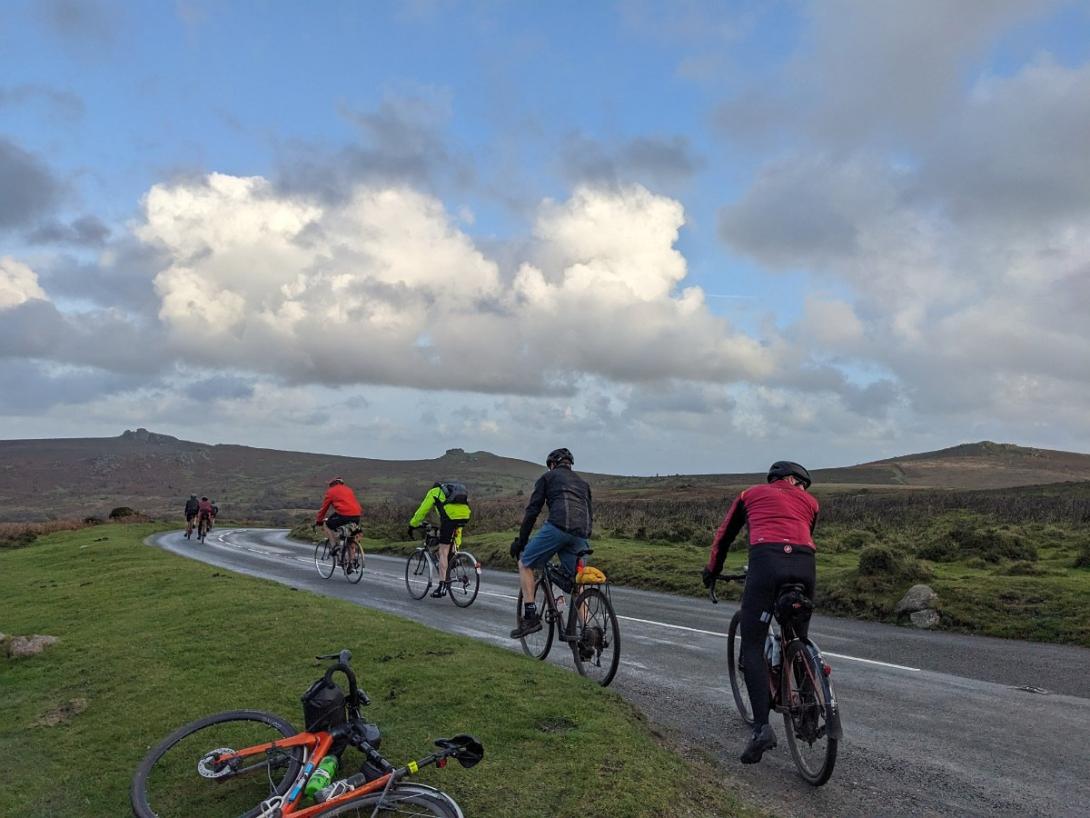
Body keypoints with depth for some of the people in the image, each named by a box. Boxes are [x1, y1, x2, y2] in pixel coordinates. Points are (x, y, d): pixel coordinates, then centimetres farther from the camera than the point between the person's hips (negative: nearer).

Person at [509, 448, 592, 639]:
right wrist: (584, 539, 37)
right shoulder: (582, 482, 33)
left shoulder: (548, 477, 17)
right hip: (581, 534, 5)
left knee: (525, 564, 11)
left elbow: (532, 511, 10)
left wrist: (521, 541, 15)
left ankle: (530, 616, 1)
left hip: (557, 527, -5)